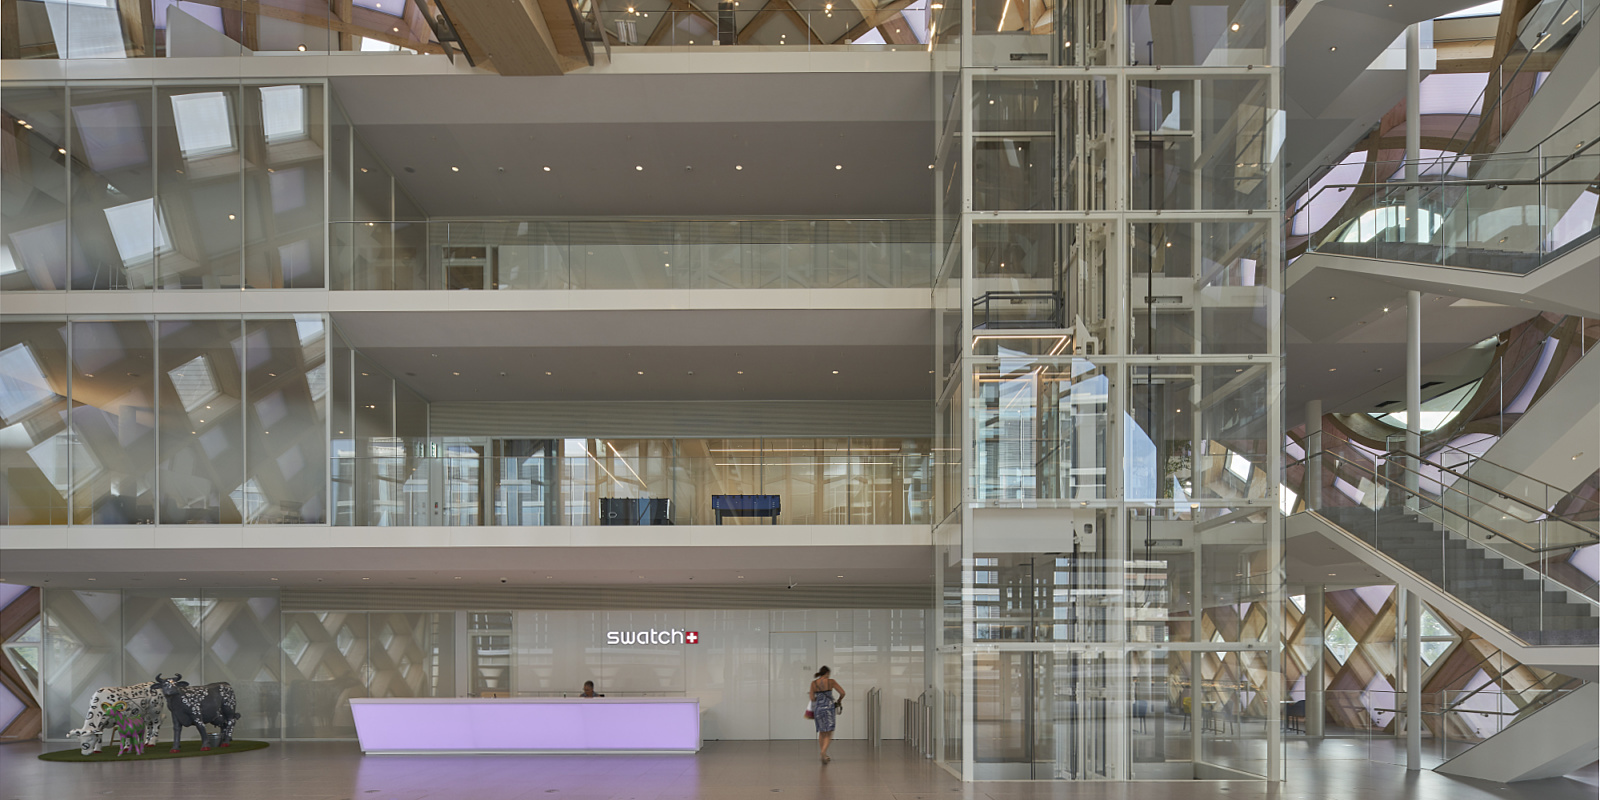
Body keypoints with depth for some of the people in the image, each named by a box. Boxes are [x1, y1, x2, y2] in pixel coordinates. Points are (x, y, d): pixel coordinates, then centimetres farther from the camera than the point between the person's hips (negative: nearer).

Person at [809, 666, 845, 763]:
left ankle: (824, 755, 21)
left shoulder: (814, 683, 2)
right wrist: (839, 700, 15)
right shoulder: (831, 682, -4)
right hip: (829, 708, -3)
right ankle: (824, 751, -26)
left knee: (821, 732, 18)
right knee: (828, 734, -1)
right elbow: (842, 693, -4)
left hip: (818, 708, 3)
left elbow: (812, 698, 0)